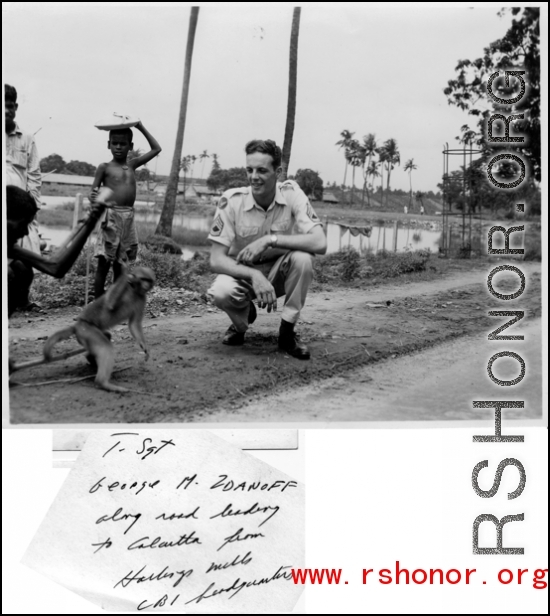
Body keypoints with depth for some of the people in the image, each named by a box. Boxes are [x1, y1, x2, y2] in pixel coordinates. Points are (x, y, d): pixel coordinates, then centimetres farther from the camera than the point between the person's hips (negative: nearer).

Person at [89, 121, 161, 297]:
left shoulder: (132, 164, 14)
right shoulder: (104, 167, 2)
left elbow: (156, 149, 19)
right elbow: (93, 192, -3)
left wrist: (141, 127, 16)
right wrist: (94, 198, -27)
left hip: (129, 218, 5)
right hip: (111, 216, -5)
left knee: (120, 264, 10)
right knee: (103, 264, -3)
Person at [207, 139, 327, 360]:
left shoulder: (292, 194, -18)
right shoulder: (232, 200, -20)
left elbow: (320, 243, -29)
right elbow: (216, 260, -21)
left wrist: (270, 239, -35)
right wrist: (254, 276, -37)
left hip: (280, 273, 1)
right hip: (243, 273, -1)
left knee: (302, 258, -31)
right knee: (220, 292, -33)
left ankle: (287, 332, -10)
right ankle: (244, 316, 6)